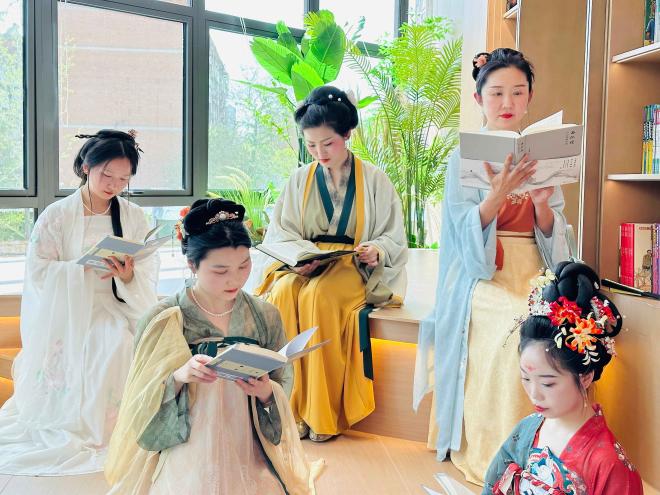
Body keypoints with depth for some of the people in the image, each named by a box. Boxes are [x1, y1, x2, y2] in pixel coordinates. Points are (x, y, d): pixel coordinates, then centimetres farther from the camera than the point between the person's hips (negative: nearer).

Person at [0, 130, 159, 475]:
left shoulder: (134, 218, 4)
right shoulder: (57, 216, -2)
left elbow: (148, 278, 0)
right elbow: (38, 271, -9)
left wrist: (129, 276, -23)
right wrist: (88, 269, -22)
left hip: (115, 312, 2)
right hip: (67, 314, -1)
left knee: (117, 343, -26)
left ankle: (100, 427, -7)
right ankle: (71, 426, -4)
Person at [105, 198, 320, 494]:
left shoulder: (265, 316, 0)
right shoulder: (163, 320, -6)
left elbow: (284, 388, 8)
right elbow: (143, 407, -2)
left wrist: (266, 393, -15)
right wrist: (178, 377, -21)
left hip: (249, 459, 2)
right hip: (185, 465, -2)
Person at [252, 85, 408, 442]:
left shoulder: (374, 180, 6)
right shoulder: (299, 180, 13)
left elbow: (394, 237, 5)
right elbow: (282, 232, 9)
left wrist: (377, 250, -18)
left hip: (352, 269, -2)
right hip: (303, 267, 3)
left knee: (319, 296, -36)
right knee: (282, 293, -32)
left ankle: (323, 412, -25)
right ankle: (289, 406, -26)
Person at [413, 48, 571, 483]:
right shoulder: (465, 157, 5)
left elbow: (553, 237, 8)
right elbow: (467, 232, -6)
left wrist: (541, 202, -13)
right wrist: (498, 193, -24)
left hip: (534, 276, 3)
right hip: (483, 280, -2)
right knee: (511, 338, -30)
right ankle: (492, 458, -15)